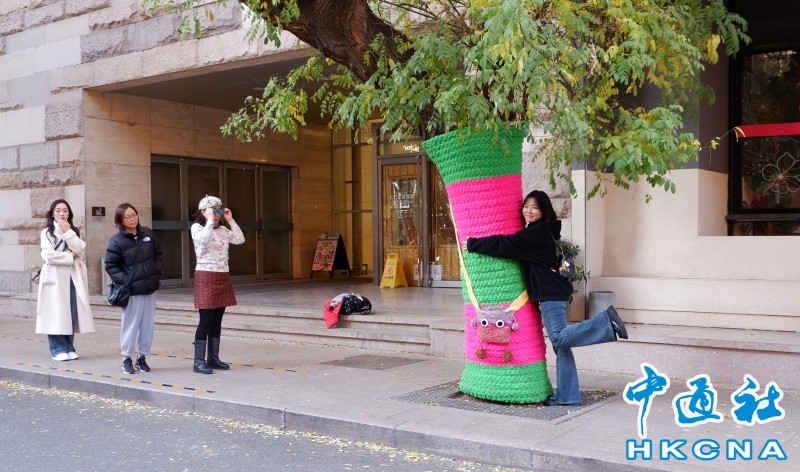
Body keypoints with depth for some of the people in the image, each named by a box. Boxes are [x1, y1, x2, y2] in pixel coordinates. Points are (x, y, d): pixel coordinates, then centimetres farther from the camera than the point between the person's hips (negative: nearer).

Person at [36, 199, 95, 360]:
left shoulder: (74, 232, 14)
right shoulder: (47, 232, 2)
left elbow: (80, 251, -4)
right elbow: (49, 255, -12)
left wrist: (68, 231, -7)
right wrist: (70, 257, -7)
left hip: (73, 277, 4)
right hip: (55, 277, -4)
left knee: (71, 313, 3)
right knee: (56, 314, -5)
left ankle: (69, 347, 11)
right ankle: (58, 349, 1)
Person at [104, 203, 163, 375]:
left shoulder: (148, 234, 6)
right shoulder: (116, 241, -8)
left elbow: (158, 254, 16)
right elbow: (111, 266, -5)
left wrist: (156, 272, 3)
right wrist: (125, 281, -14)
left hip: (150, 288, 5)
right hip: (132, 290, -5)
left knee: (148, 324, 8)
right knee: (131, 324, 1)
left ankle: (142, 357, 20)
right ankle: (126, 358, 15)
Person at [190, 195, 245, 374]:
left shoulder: (223, 230, 14)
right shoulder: (197, 228, -4)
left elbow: (240, 240, 3)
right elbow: (204, 239, -25)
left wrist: (230, 220, 3)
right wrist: (210, 221, -17)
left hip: (223, 277, 7)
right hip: (206, 277, -6)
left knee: (217, 320, 9)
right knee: (206, 319, -9)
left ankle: (213, 358, 16)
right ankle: (199, 361, -4)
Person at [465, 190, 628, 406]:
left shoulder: (536, 234, -12)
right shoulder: (542, 232, 17)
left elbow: (504, 244, -15)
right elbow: (512, 244, 28)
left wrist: (472, 243, -6)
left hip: (551, 293, -10)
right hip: (552, 293, 10)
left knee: (559, 338, -16)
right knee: (561, 344, 6)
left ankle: (606, 321, -10)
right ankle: (566, 396, 7)